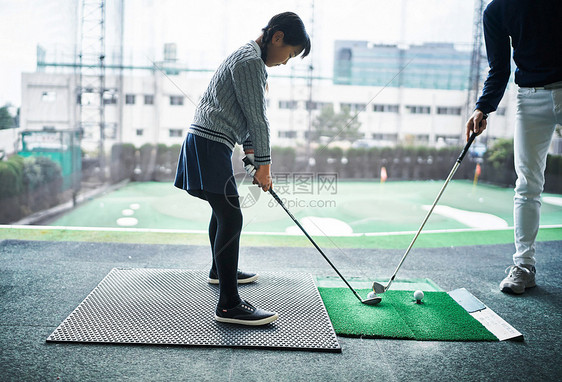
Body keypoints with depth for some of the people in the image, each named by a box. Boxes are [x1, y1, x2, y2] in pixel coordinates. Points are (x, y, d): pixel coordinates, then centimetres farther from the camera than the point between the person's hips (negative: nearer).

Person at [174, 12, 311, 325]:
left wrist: (253, 155, 18)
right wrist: (264, 164, -7)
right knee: (231, 217, -15)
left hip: (206, 142, 11)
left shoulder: (248, 58, 20)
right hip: (210, 143, -11)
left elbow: (247, 117, 21)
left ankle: (221, 270, 44)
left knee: (224, 209, 24)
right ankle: (229, 305, -15)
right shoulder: (251, 61, -13)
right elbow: (258, 118, -14)